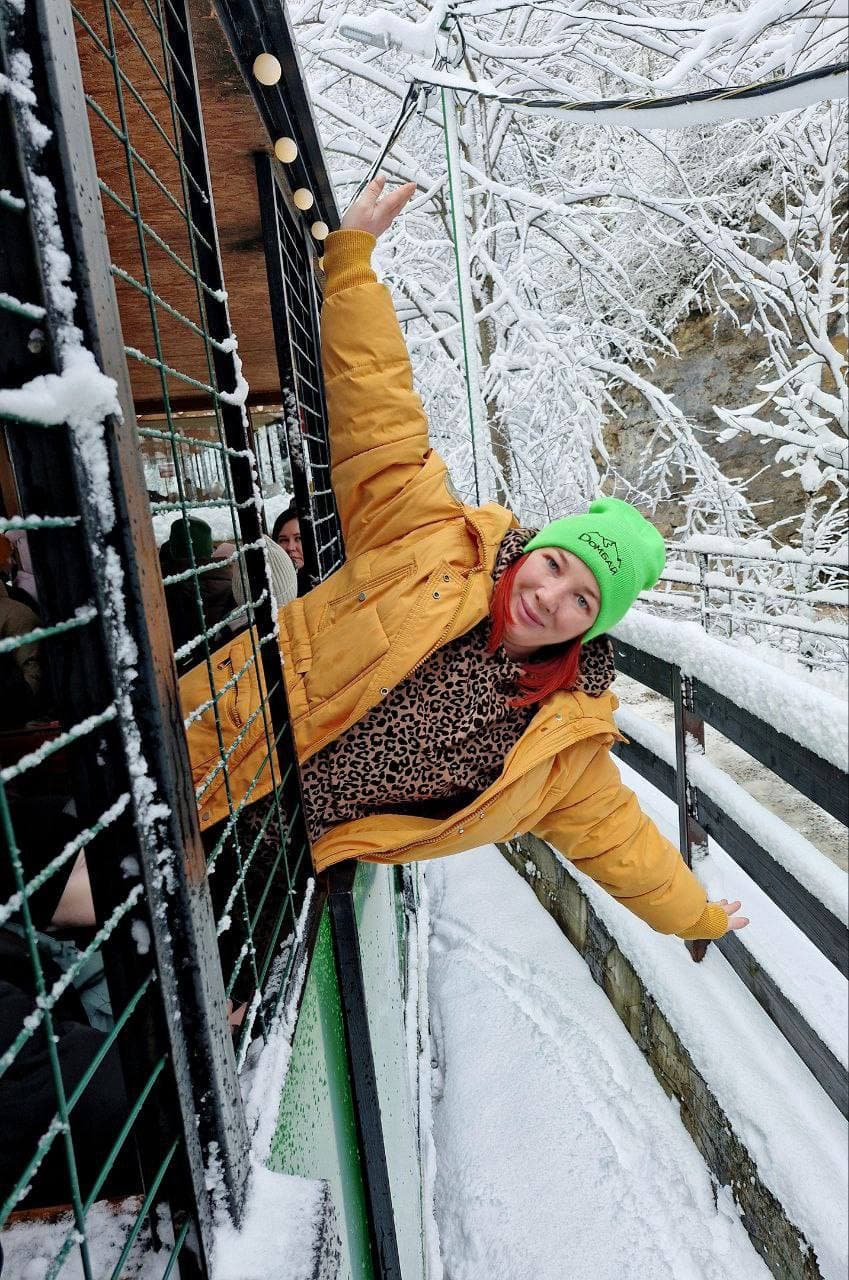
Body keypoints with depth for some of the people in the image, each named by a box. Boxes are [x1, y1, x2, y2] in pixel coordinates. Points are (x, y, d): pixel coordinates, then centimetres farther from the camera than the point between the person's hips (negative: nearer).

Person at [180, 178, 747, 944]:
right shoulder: (433, 541, -13)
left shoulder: (567, 736, -3)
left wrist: (697, 915, 17)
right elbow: (382, 425, -13)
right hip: (216, 762, -2)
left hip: (297, 850, 3)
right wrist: (351, 256, -14)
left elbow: (611, 831, 9)